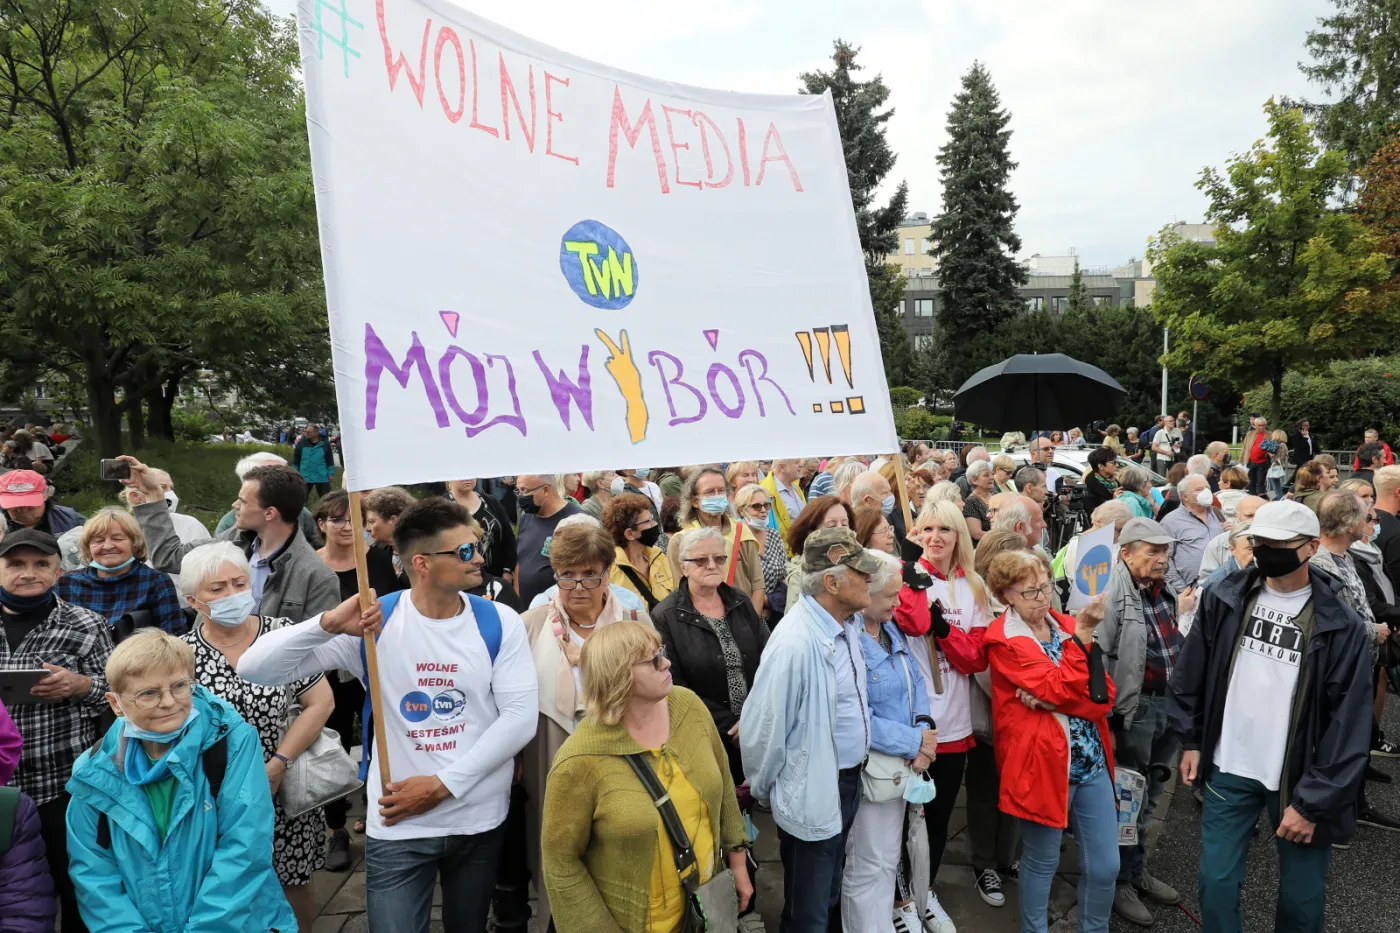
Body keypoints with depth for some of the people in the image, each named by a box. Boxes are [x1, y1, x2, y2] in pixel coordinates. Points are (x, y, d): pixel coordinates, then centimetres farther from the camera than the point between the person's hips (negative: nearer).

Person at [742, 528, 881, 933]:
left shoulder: (848, 622, 0)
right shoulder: (795, 643, -30)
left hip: (849, 782, 8)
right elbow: (762, 727, -23)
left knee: (831, 900, 26)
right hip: (812, 796, -8)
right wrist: (766, 792, -8)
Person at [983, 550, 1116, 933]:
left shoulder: (1065, 626, 7)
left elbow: (1105, 697, 0)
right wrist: (1083, 631, -25)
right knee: (1042, 862, 10)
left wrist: (1051, 699, -17)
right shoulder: (1004, 640, -10)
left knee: (1105, 865, 10)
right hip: (1043, 761, -5)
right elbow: (1061, 687, -21)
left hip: (1091, 759, 5)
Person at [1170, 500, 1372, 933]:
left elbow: (1348, 726, -11)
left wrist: (1313, 800, -12)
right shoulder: (1224, 598, -2)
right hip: (1230, 769, 2)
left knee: (1302, 898, 11)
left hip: (1300, 780, -2)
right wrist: (1192, 740, 7)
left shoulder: (1341, 625, -11)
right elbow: (1192, 674, 8)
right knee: (1216, 883, 5)